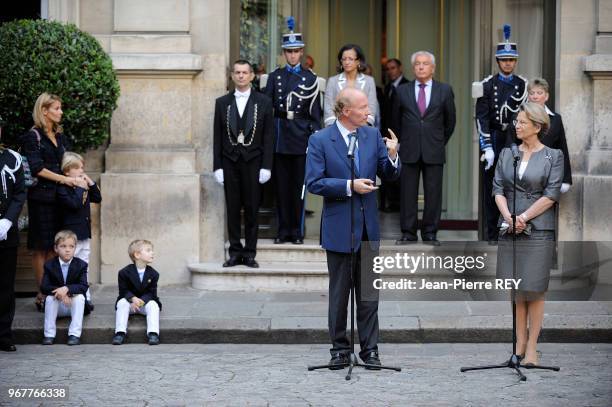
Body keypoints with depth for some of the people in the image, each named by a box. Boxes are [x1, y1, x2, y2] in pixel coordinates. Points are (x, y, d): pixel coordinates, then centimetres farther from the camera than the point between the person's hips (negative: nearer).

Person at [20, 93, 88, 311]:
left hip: (58, 197, 6)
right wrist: (65, 179, -16)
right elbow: (37, 169, -13)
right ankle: (42, 295, -1)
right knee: (41, 248, -3)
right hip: (41, 197, -6)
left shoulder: (60, 137, 16)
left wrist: (78, 177, 0)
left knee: (53, 247, 5)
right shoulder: (33, 137, -5)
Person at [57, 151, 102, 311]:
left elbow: (97, 198, 14)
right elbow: (74, 204, -25)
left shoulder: (83, 186, 12)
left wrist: (91, 183, 4)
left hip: (85, 233, 8)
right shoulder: (63, 189, -12)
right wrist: (80, 188, -19)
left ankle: (86, 298, 15)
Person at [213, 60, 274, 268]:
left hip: (253, 162, -1)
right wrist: (217, 166, -1)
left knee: (252, 209, 1)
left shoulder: (263, 102, 4)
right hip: (230, 162, 1)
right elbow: (217, 137, 6)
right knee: (232, 209, 3)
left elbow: (268, 137, 1)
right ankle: (235, 252, 9)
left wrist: (266, 166, -6)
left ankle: (249, 253, 7)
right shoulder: (222, 103, 8)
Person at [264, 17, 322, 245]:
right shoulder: (275, 77, 10)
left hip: (301, 134, -1)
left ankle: (297, 231, 6)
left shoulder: (310, 78, 6)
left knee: (299, 185, 0)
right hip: (279, 134, 1)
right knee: (281, 185, 3)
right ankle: (283, 230, 10)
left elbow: (315, 112, 4)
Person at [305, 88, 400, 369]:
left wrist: (392, 156, -16)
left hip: (368, 228, 4)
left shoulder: (373, 136, 4)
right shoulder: (320, 140, -7)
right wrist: (349, 186, -19)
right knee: (339, 293, 7)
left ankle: (369, 349, 14)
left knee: (369, 293, 8)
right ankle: (340, 349, 15)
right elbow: (314, 183, -13)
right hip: (339, 228, -3)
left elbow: (389, 175, 4)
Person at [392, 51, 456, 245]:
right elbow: (396, 120, 16)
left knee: (433, 193, 1)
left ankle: (430, 233, 8)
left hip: (434, 151, 0)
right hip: (409, 150, 0)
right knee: (408, 193, 1)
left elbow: (450, 120, 12)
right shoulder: (402, 91, 6)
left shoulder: (445, 91, 4)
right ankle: (408, 233, 8)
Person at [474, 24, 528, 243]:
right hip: (493, 141, -1)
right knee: (491, 186, 2)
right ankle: (492, 233, 8)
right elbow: (482, 118, -5)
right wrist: (487, 147, -13)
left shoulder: (523, 85, 6)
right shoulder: (487, 85, 0)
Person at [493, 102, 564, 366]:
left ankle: (532, 347, 2)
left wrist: (524, 217, -13)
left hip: (538, 229, -4)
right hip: (509, 229, 4)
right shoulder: (507, 154, 12)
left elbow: (551, 194, -6)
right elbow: (498, 188, 7)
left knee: (534, 290, -3)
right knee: (516, 290, 6)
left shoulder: (553, 156, 1)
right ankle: (520, 343, 12)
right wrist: (508, 216, -9)